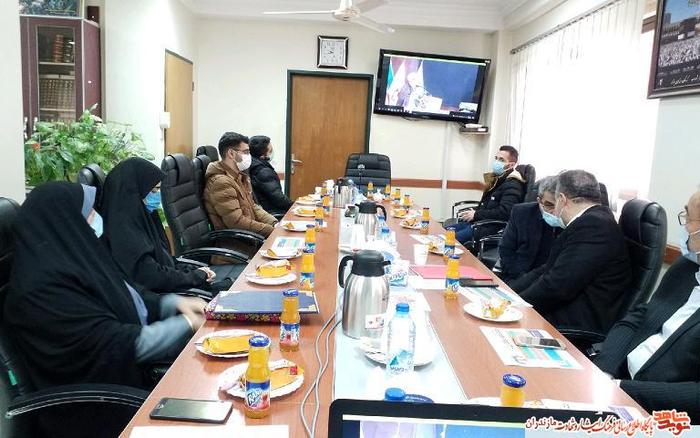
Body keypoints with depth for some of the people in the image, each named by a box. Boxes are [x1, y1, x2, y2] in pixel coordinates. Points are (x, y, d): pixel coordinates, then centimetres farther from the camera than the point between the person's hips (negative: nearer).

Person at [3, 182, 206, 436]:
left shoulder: (69, 258, 2)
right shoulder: (43, 288, -25)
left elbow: (123, 296, 14)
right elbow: (117, 345, -25)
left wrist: (174, 303, -1)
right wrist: (185, 325, -15)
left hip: (135, 363, 8)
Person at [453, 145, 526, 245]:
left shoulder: (513, 185, -12)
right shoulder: (497, 179, 18)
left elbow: (504, 212, -23)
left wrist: (476, 214, -15)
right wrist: (473, 212, 7)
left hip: (491, 228, -10)